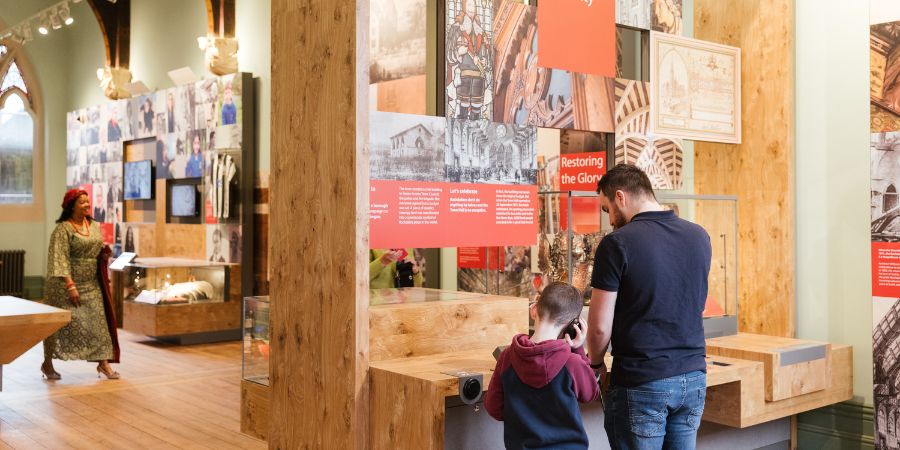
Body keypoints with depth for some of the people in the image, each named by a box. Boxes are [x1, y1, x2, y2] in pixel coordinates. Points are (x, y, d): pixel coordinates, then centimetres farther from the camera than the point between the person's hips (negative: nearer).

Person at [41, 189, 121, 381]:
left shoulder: (94, 226, 10)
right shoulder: (63, 229, -12)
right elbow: (60, 258, -18)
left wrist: (105, 253, -2)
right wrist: (70, 285, -24)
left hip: (92, 285, 6)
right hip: (66, 285, -6)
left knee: (98, 321, 1)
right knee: (63, 323, 1)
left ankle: (103, 363, 5)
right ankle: (47, 363, 17)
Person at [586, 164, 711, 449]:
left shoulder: (617, 243, -13)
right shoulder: (699, 236, 5)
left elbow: (600, 327, -12)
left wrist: (596, 363, 7)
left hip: (641, 383, -6)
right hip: (693, 377, 6)